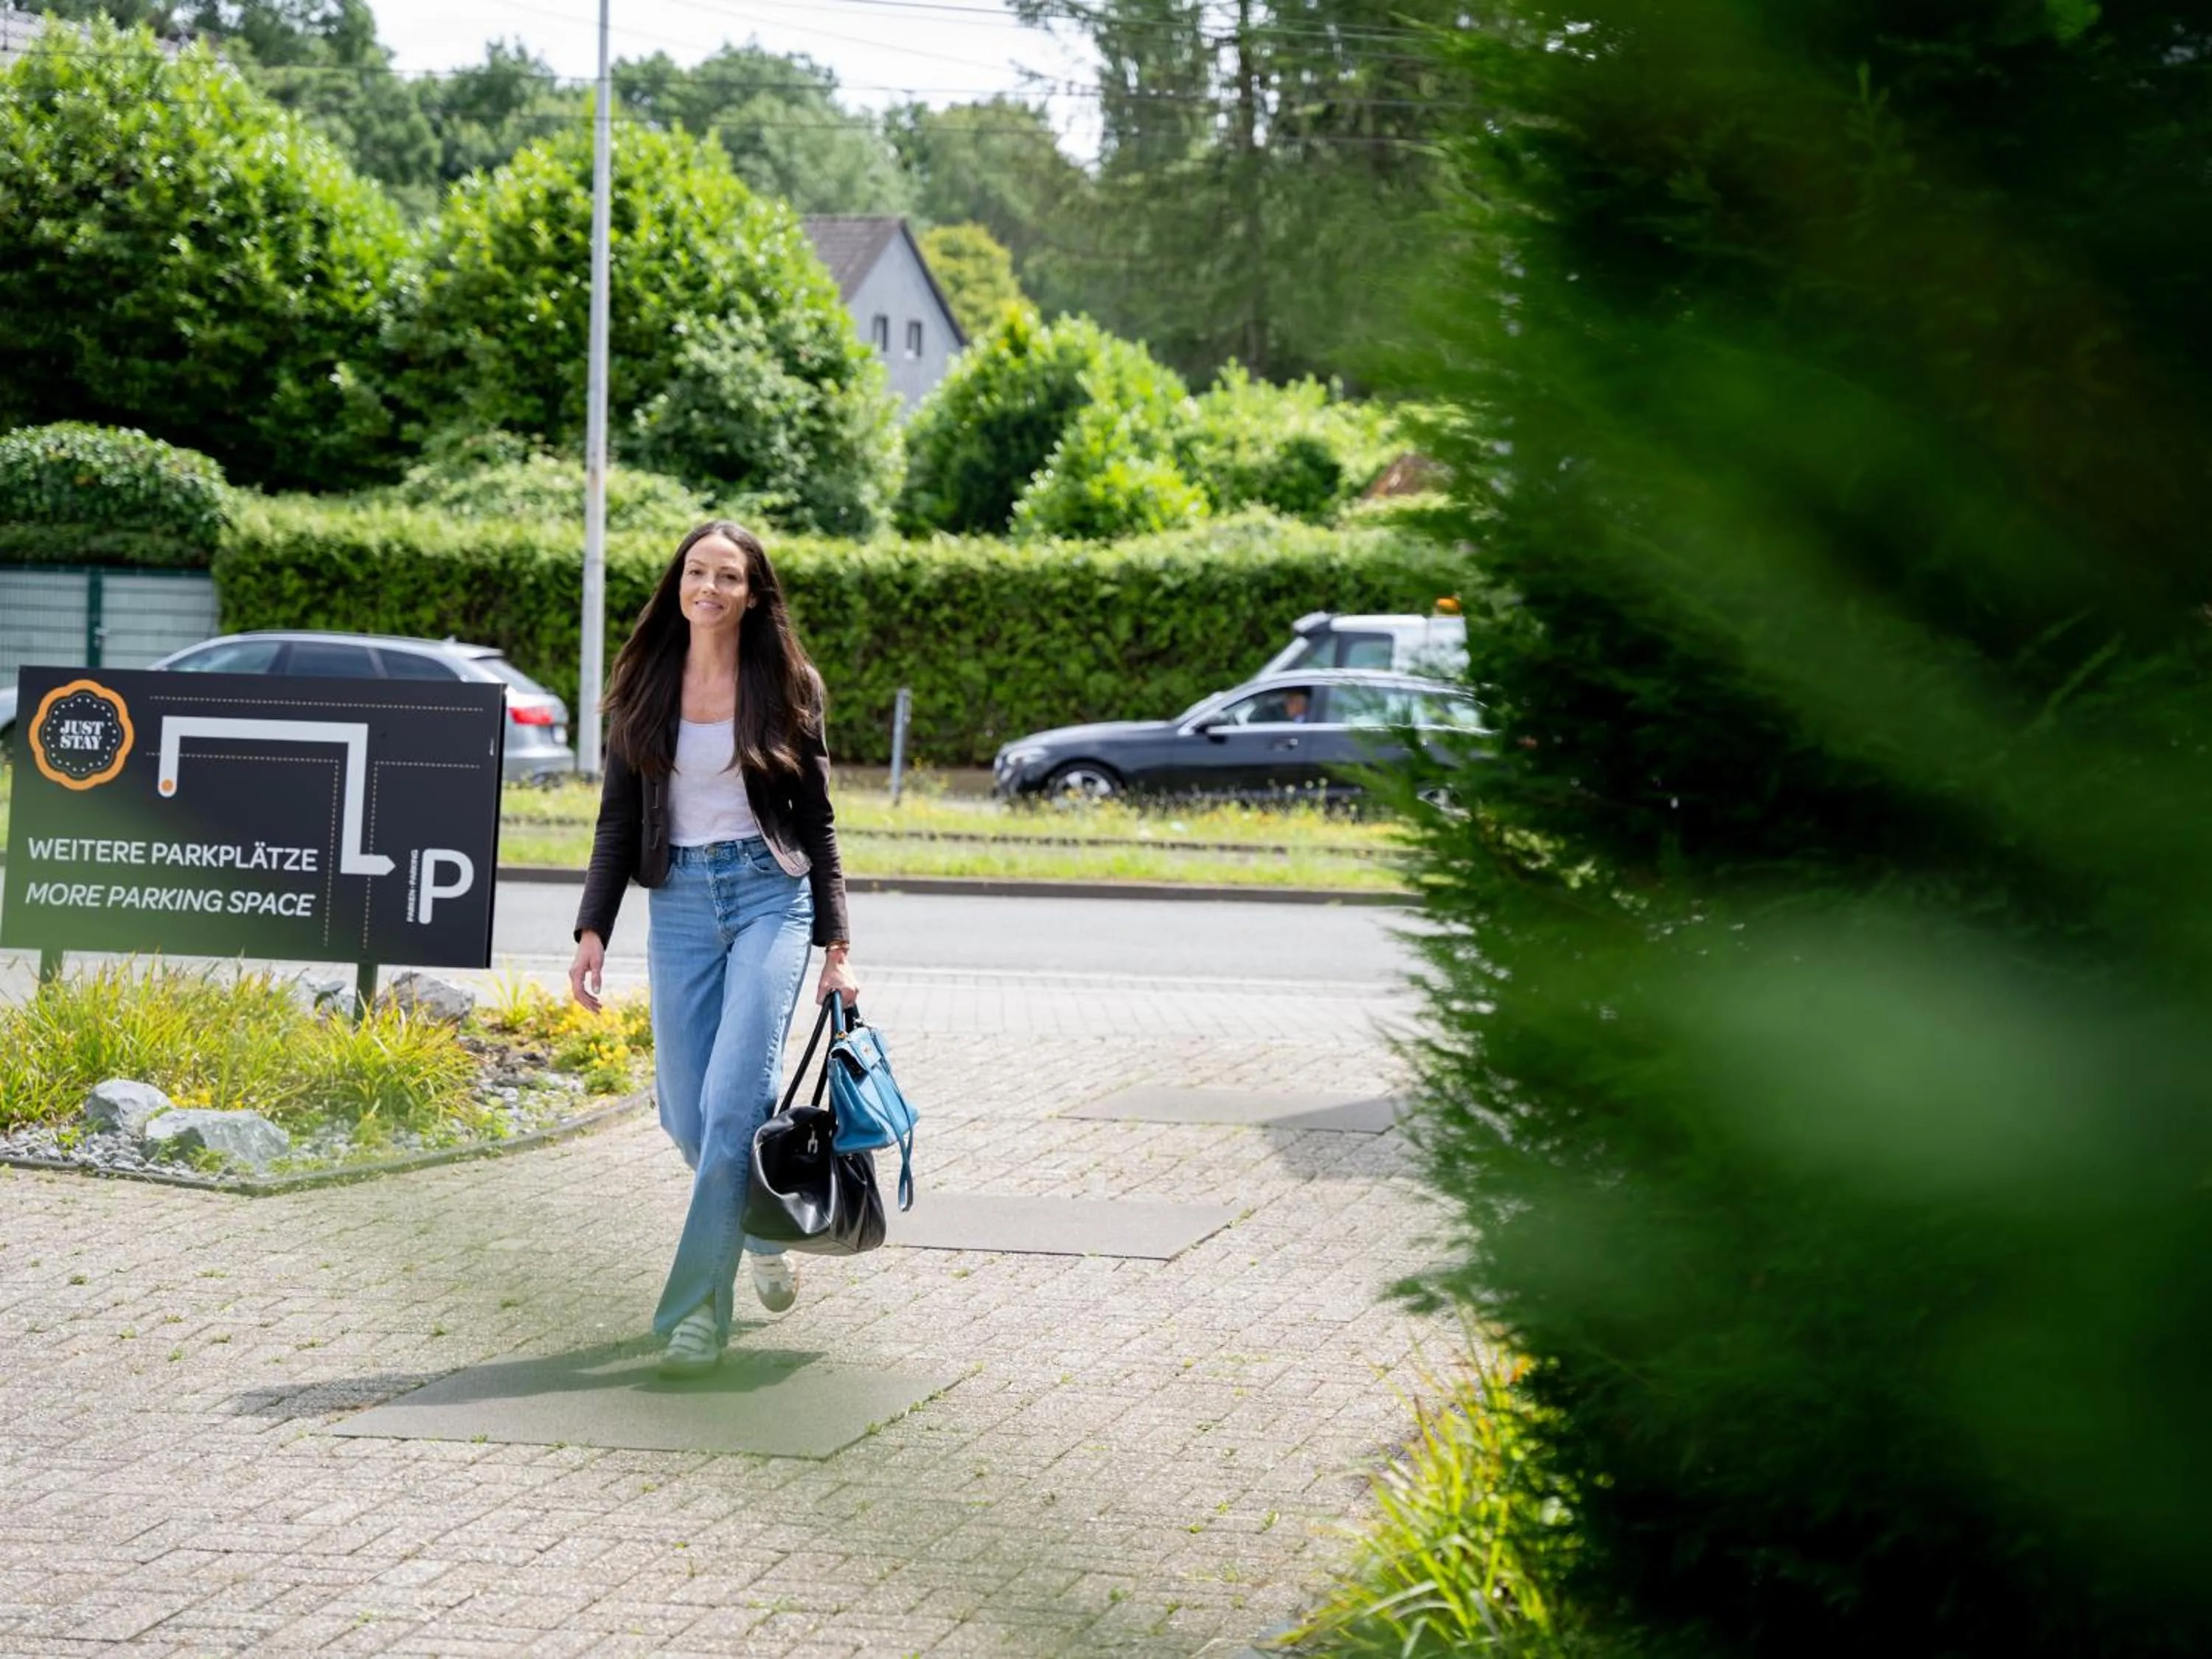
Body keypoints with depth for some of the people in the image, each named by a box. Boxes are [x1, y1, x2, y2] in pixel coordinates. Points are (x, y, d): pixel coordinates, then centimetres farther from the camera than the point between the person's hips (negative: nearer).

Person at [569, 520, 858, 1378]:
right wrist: (593, 930, -3)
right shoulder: (646, 689, 7)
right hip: (680, 903, 3)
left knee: (731, 1103, -15)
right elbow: (618, 822, 9)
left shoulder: (784, 688, 2)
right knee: (688, 1115, 4)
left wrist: (837, 944, 1)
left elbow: (816, 822, 6)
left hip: (771, 896, -3)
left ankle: (699, 1308, -11)